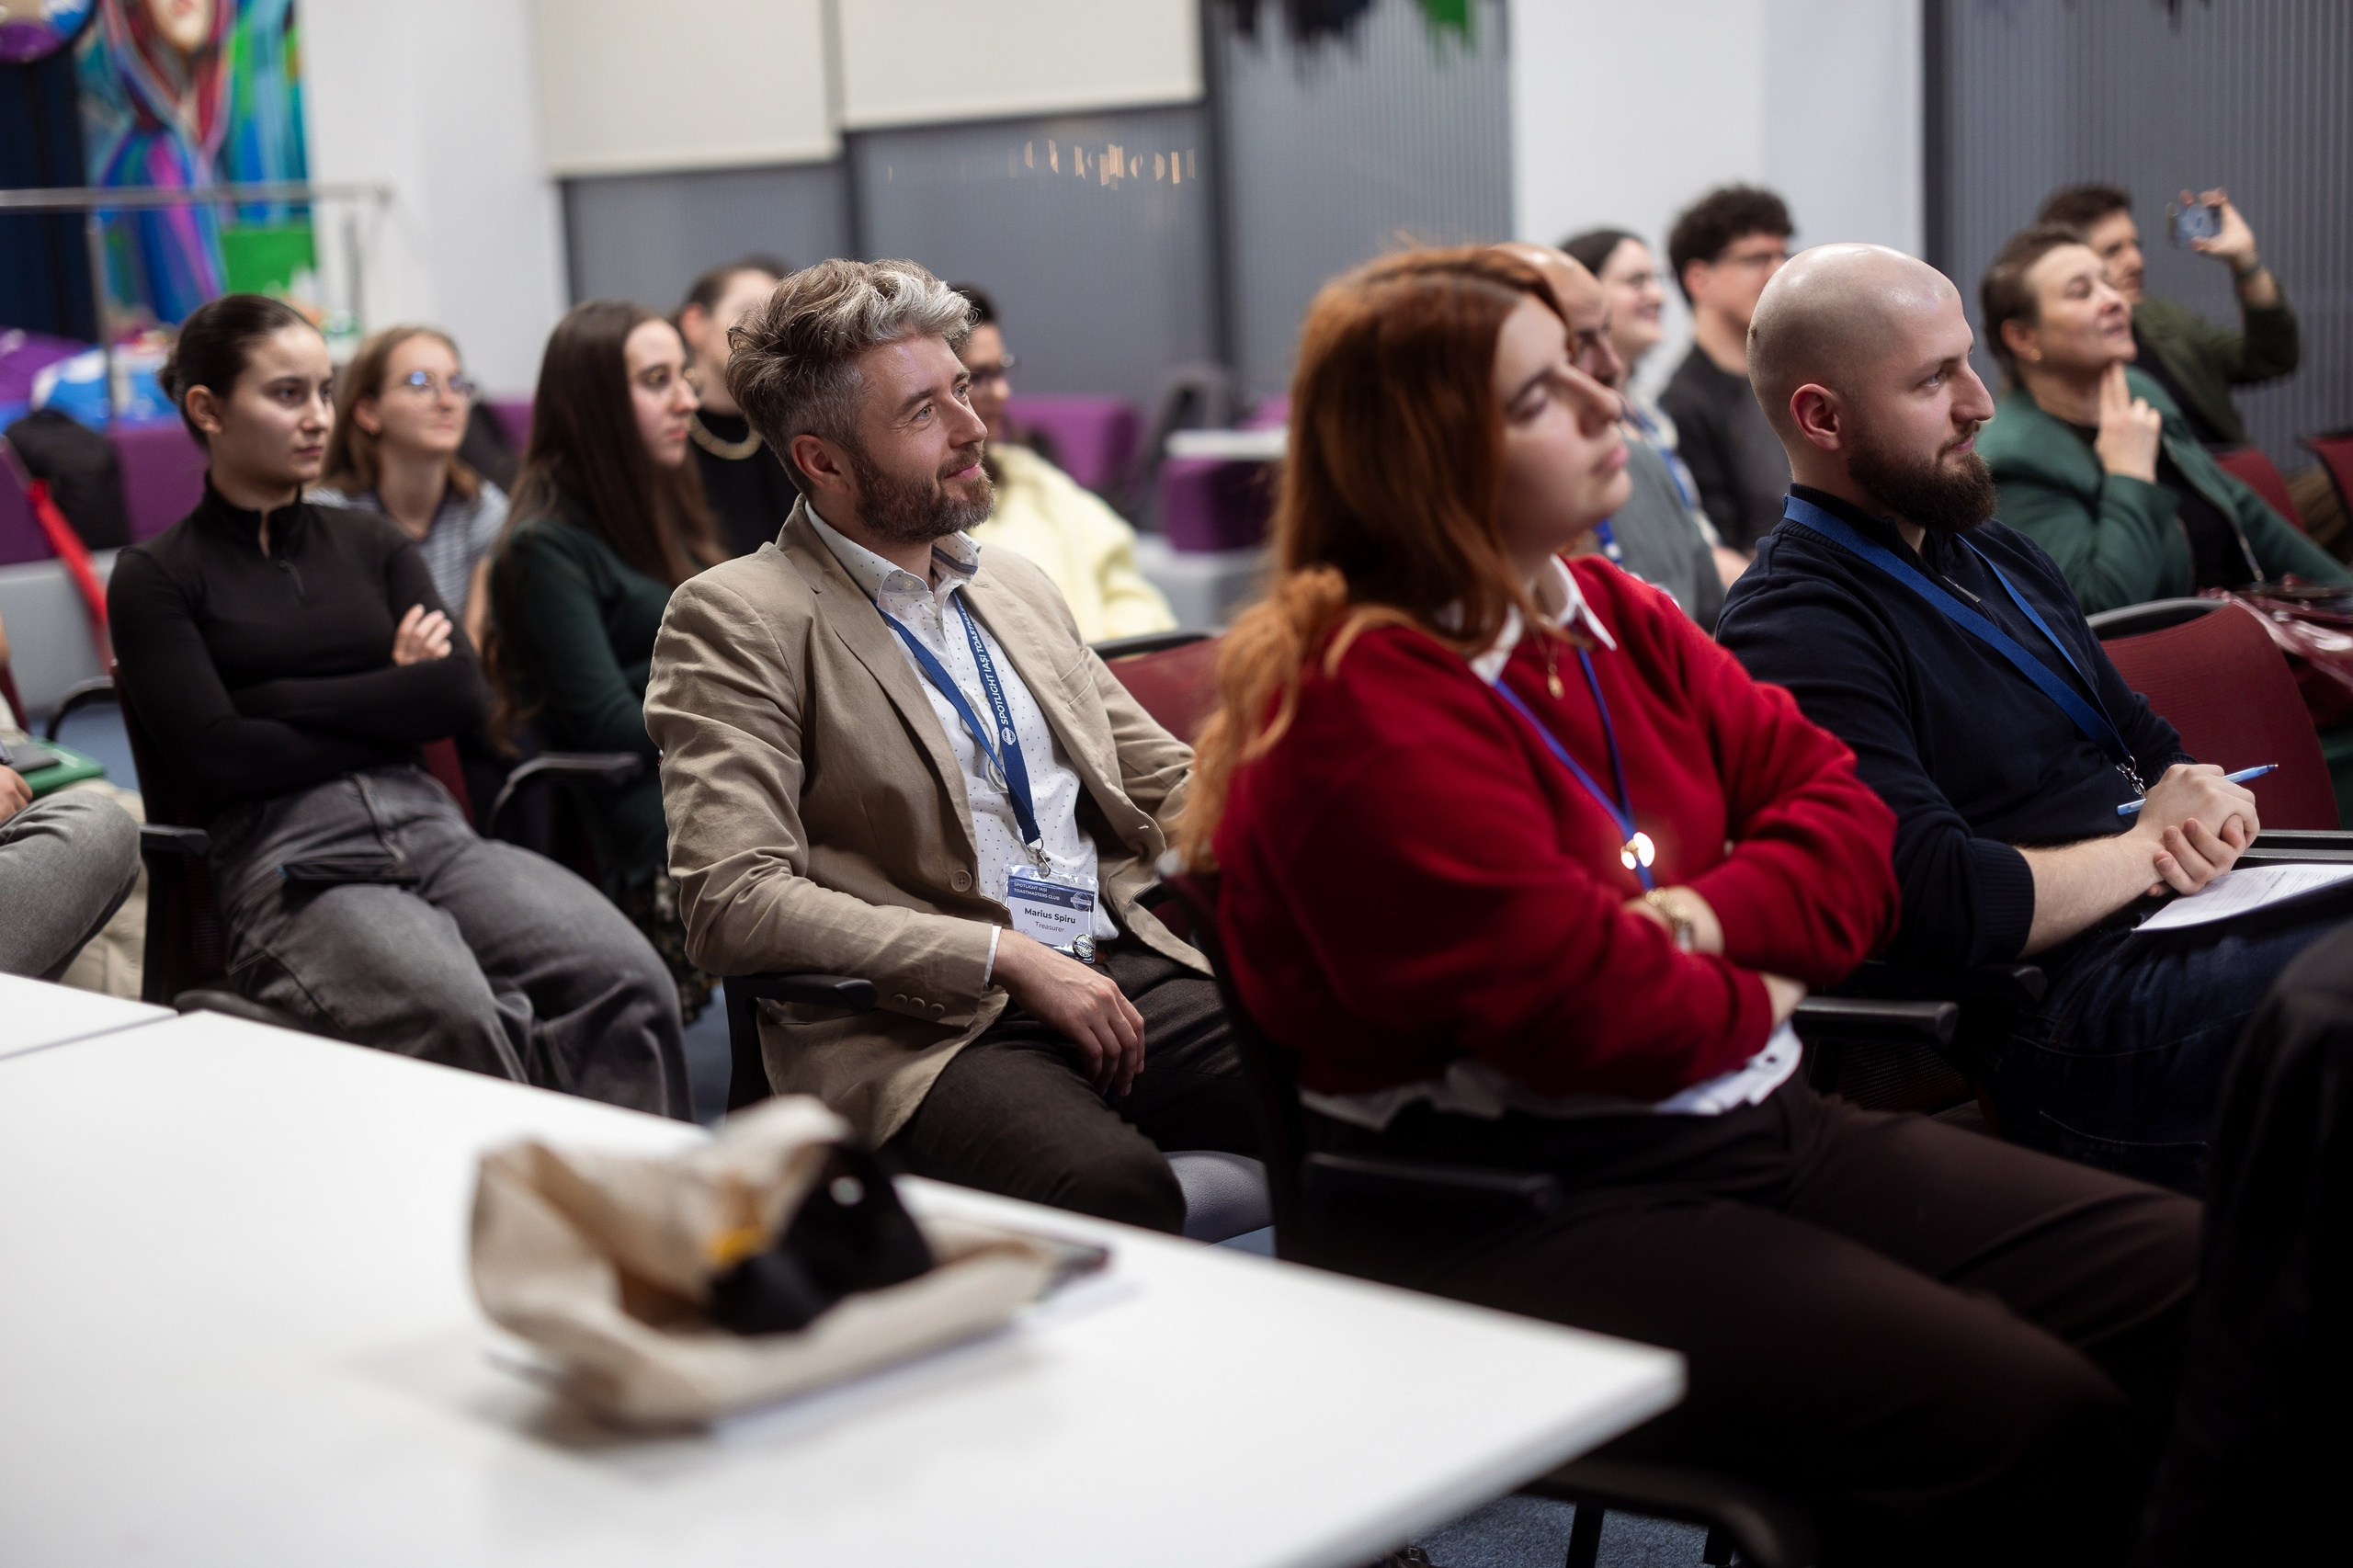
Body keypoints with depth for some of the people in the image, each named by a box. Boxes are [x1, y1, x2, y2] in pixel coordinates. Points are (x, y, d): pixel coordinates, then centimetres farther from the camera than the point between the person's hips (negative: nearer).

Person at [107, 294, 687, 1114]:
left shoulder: (373, 545, 22)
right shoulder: (156, 578, 10)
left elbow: (461, 692, 6)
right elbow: (219, 760, -4)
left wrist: (281, 697, 1)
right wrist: (389, 705, 2)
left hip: (428, 825, 4)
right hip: (287, 861, -4)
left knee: (626, 981, -26)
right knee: (457, 1020, -36)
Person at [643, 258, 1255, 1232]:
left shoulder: (1017, 585, 21)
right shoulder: (733, 621, 0)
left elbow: (1165, 783, 26)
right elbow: (733, 905, -11)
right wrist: (1008, 958, -16)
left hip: (1130, 974, 6)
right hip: (928, 1028, -6)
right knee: (1112, 1189, -37)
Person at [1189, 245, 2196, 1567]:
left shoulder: (1607, 616, 13)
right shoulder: (1362, 711, -16)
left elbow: (1842, 810, 11)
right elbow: (1577, 1001, -21)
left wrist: (1713, 920, -10)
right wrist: (1748, 1000, 0)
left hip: (1765, 1130, 9)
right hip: (1520, 1219, -9)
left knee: (2201, 1279, -4)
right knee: (2029, 1420, -24)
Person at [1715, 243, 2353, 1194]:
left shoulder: (1995, 552, 20)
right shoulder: (1793, 635, -12)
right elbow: (1943, 907, -22)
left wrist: (2207, 808, -1)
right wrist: (2148, 846, -6)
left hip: (2184, 906, 9)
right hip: (2075, 1001, -9)